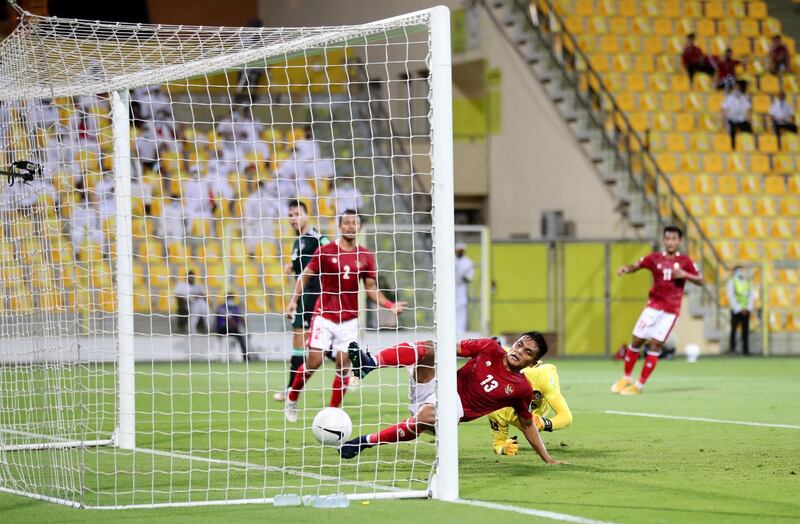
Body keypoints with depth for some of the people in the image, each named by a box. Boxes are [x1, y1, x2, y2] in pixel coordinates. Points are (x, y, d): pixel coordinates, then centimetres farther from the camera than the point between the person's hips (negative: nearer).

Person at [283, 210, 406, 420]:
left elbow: (371, 288, 9)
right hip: (324, 316, -2)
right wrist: (294, 300, -11)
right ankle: (292, 398, 15)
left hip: (349, 320, 2)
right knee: (313, 361, -8)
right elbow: (305, 276, 2)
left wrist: (390, 305, -5)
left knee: (343, 366, -3)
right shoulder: (325, 251, -2)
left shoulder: (365, 257, 5)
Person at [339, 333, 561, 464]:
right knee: (430, 348, -29)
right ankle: (370, 363, -48)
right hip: (437, 384, 2)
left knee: (426, 417, -40)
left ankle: (366, 441, -27)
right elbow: (454, 348, 9)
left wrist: (548, 460, 12)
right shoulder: (491, 349, 6)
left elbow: (527, 425, 15)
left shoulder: (522, 389, 4)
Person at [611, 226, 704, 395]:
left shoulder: (685, 261, 0)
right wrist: (626, 268, -24)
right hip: (653, 306, 2)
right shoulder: (655, 258, 3)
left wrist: (685, 274, -17)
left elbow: (700, 281, 1)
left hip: (671, 311, -2)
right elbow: (636, 266, -1)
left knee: (655, 345, -7)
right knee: (637, 341, 1)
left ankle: (639, 385, 1)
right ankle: (626, 379, 19)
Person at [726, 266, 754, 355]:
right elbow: (731, 297, -6)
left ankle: (746, 349, 1)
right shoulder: (732, 282, 1)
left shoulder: (748, 282, 13)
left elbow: (752, 296, 10)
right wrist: (739, 309, -12)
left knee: (746, 330, 0)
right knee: (733, 329, -5)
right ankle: (732, 349, 0)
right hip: (736, 311, -3)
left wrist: (748, 308, -4)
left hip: (746, 311, 3)